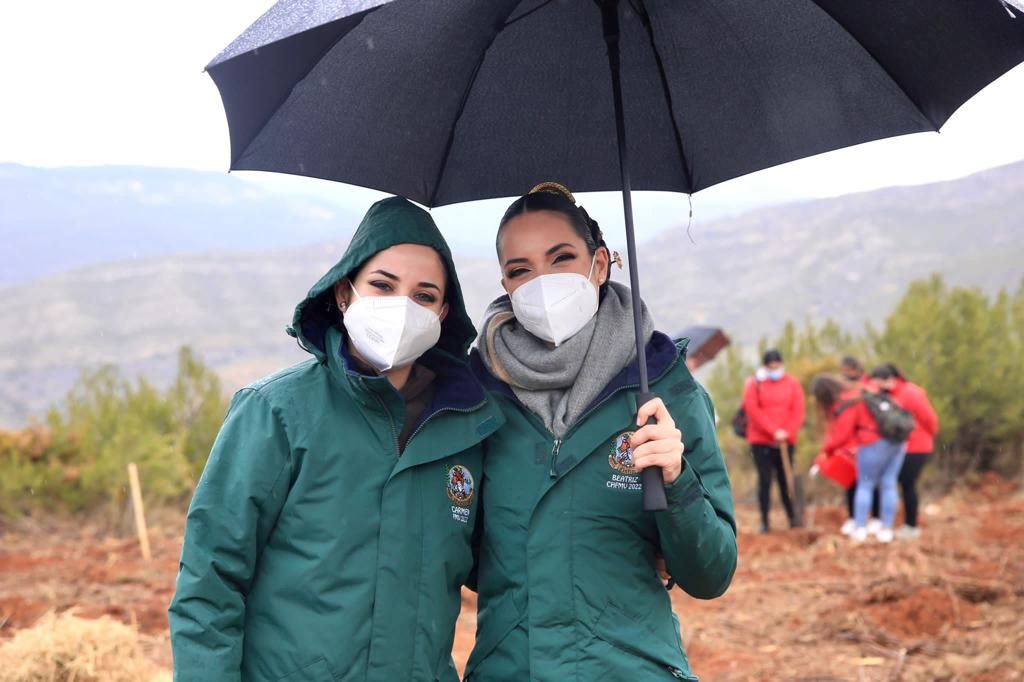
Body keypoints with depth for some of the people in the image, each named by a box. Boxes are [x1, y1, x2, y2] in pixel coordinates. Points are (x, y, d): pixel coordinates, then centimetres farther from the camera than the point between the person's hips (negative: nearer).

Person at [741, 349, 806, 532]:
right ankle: (765, 521, 2)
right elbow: (753, 410, -10)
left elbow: (798, 411, 0)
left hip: (786, 441, 1)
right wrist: (774, 431, -17)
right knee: (765, 479, -3)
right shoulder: (753, 384, 1)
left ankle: (793, 518, 14)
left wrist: (787, 433, -13)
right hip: (761, 441, -1)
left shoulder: (792, 384, 6)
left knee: (785, 480, 3)